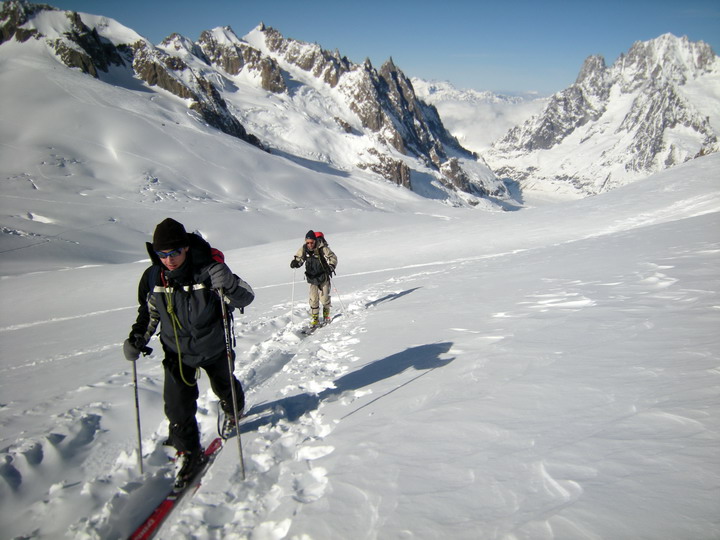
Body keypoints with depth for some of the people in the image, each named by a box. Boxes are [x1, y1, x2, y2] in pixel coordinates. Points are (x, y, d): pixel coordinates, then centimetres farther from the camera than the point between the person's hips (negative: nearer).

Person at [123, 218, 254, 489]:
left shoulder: (207, 270, -27)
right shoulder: (152, 277, -14)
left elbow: (246, 298, -24)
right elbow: (148, 313, 5)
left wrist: (229, 284, -45)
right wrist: (137, 339, -9)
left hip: (214, 348, -2)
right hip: (177, 352, 2)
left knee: (225, 388, 23)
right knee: (177, 405, -5)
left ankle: (234, 412, 58)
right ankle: (188, 453, 18)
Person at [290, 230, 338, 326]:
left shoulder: (322, 248, -19)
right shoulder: (304, 249, -9)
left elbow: (333, 257, -15)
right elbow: (298, 258, 3)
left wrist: (331, 267, -32)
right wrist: (295, 263, -20)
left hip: (323, 276, -2)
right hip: (312, 278, 2)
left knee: (324, 297, 1)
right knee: (313, 298, -5)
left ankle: (326, 314, 29)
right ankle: (314, 318, 9)